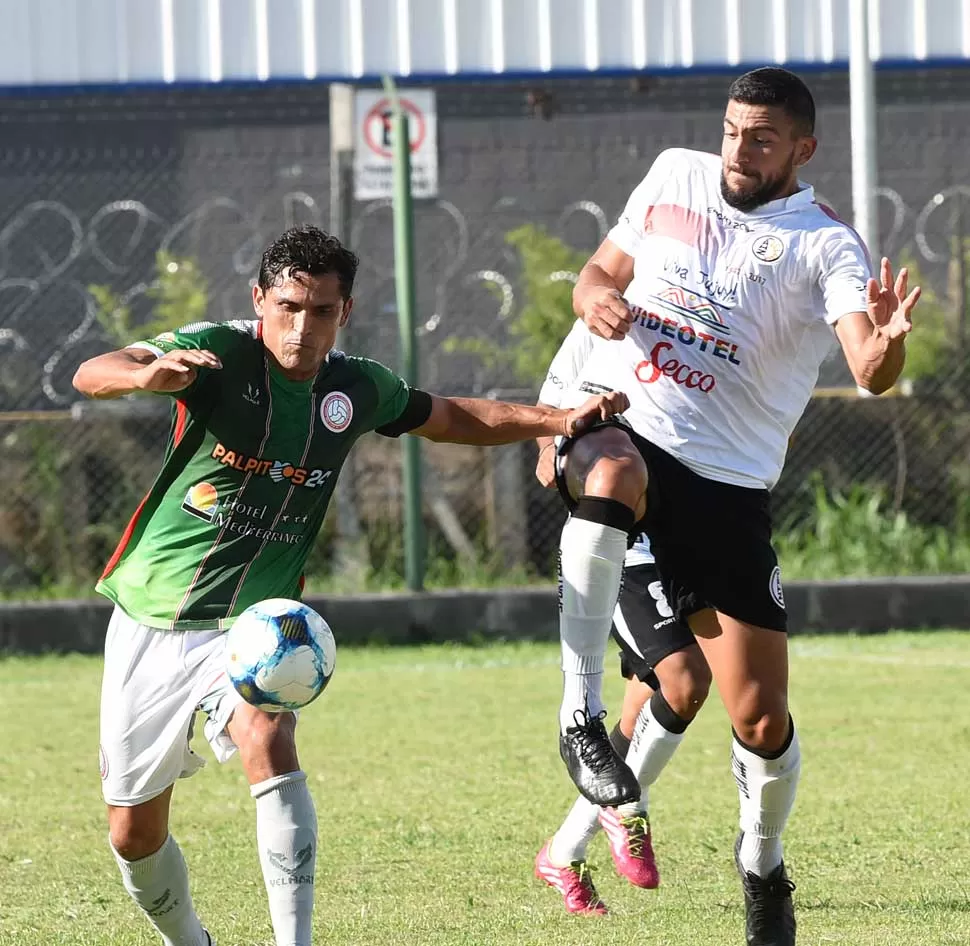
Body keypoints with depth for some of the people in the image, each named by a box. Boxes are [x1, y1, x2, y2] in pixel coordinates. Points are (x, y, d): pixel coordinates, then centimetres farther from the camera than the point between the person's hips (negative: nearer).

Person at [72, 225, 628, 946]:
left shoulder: (356, 389, -1)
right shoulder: (217, 353, -15)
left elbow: (456, 419, 19)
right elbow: (90, 375, -31)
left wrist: (559, 421, 7)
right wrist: (149, 374, -54)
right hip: (150, 616, -1)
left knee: (267, 740, -31)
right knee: (133, 834, 5)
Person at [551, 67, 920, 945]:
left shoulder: (825, 246, -6)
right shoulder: (673, 176, 7)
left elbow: (871, 371, -22)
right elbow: (602, 269, 20)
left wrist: (888, 342, -47)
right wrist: (596, 295, -5)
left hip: (726, 484, -1)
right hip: (615, 421, 1)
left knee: (763, 719, -2)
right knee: (615, 473, -39)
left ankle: (762, 865, 29)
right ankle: (581, 716, -33)